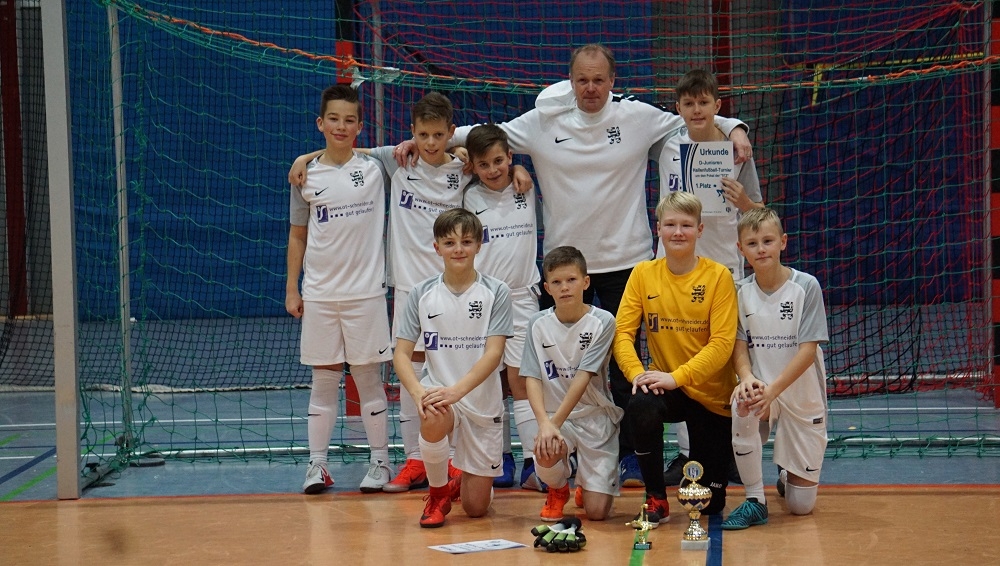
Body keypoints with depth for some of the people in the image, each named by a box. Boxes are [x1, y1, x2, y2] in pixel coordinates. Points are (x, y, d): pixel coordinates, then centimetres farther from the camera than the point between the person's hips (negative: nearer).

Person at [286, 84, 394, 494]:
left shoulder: (374, 168, 0)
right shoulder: (306, 176, 3)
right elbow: (297, 235, 9)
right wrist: (291, 288, 8)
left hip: (365, 291, -1)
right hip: (319, 292, 1)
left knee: (368, 376, 4)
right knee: (323, 379, 5)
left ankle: (380, 461, 12)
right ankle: (317, 464, 9)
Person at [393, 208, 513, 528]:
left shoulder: (496, 292, -5)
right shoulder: (421, 294, 0)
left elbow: (493, 353, -14)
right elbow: (401, 353, -4)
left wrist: (457, 390, -30)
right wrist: (418, 391, -24)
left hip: (483, 402, 0)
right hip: (437, 391, 0)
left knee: (476, 508, 1)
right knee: (432, 421, -38)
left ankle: (466, 480, 41)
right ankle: (438, 493, -9)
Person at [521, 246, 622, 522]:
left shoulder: (602, 322, -9)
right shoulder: (539, 324, -1)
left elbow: (583, 378, -16)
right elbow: (532, 378, -8)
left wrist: (555, 422, -25)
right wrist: (544, 423, -25)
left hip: (596, 417, -1)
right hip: (553, 417, 2)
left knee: (597, 512, -10)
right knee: (546, 455, -34)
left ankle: (585, 484, 30)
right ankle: (558, 489, 5)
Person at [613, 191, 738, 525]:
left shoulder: (718, 276, -9)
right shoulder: (643, 274, -1)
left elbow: (722, 343, -16)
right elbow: (623, 331, -5)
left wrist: (677, 377, -27)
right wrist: (636, 372, -24)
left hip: (711, 394, -1)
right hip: (666, 385, 1)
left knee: (709, 503, 1)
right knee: (641, 406, -36)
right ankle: (656, 500, -15)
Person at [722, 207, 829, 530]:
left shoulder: (806, 286, -13)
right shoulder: (741, 292, -2)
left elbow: (808, 349, -17)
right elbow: (739, 344, -2)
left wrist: (773, 389, -28)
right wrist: (746, 378, -25)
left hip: (802, 395, -2)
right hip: (761, 386, 2)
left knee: (801, 506, 0)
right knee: (743, 409, -38)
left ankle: (787, 475, 40)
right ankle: (754, 501, -20)